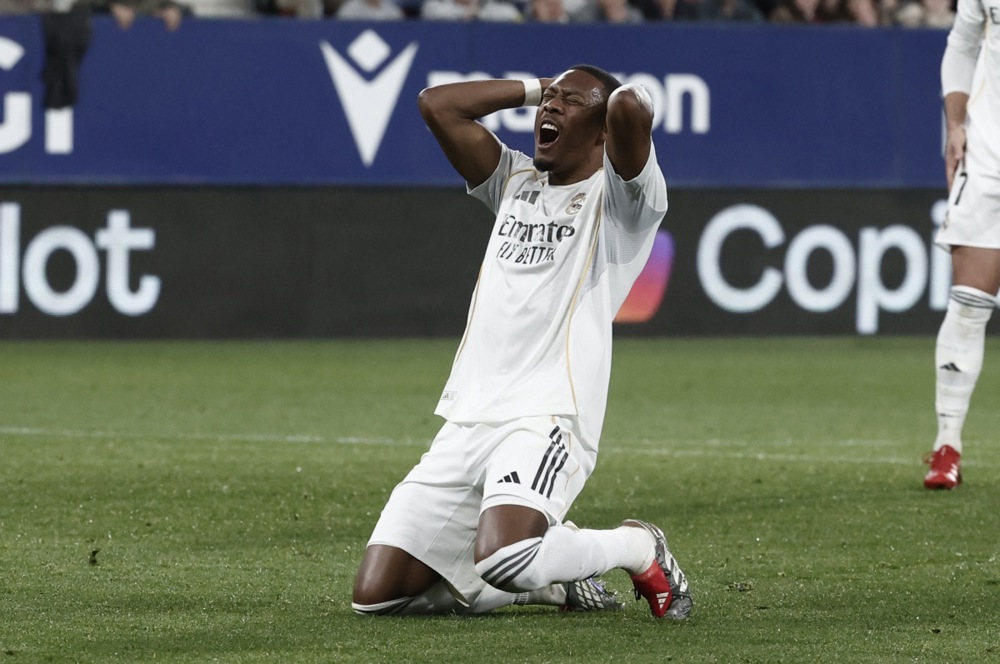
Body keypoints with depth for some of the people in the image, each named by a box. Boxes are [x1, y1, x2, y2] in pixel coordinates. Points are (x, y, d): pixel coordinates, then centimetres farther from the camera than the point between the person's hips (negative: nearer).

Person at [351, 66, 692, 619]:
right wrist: (533, 88, 21)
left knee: (503, 559, -34)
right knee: (376, 595, -3)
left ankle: (637, 548, -1)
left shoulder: (618, 196, 2)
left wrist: (619, 97, 6)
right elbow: (437, 104, 23)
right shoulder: (516, 184, 23)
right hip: (465, 424, 7)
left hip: (545, 419, -7)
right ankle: (551, 581, 18)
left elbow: (631, 107, -17)